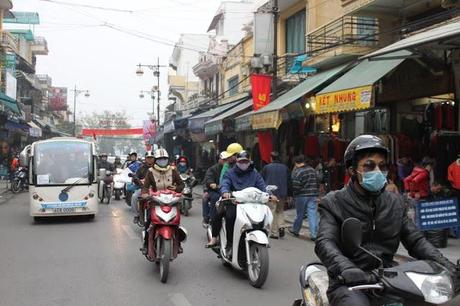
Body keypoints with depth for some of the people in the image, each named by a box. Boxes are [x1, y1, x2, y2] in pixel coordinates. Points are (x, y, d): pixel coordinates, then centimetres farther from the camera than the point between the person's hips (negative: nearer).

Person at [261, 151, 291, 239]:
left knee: (272, 212, 0)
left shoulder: (266, 167, 0)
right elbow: (289, 182, 11)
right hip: (282, 194, 3)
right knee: (280, 211, 19)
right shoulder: (285, 168, 8)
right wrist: (288, 195, 16)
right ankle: (281, 226, -1)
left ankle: (274, 233, -1)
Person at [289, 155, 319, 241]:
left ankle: (295, 230, 28)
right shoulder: (312, 170, 8)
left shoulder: (297, 172, -13)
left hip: (301, 196, -4)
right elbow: (317, 183, 13)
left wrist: (294, 195, -1)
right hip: (313, 195, 4)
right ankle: (314, 234, -4)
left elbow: (295, 186, -16)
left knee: (299, 214, 11)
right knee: (313, 214, 0)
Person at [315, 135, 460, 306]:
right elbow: (325, 242, -15)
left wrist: (444, 264, -8)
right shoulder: (333, 203, -1)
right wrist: (346, 268, -36)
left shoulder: (395, 203, 15)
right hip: (350, 283, -5)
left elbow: (415, 240, 10)